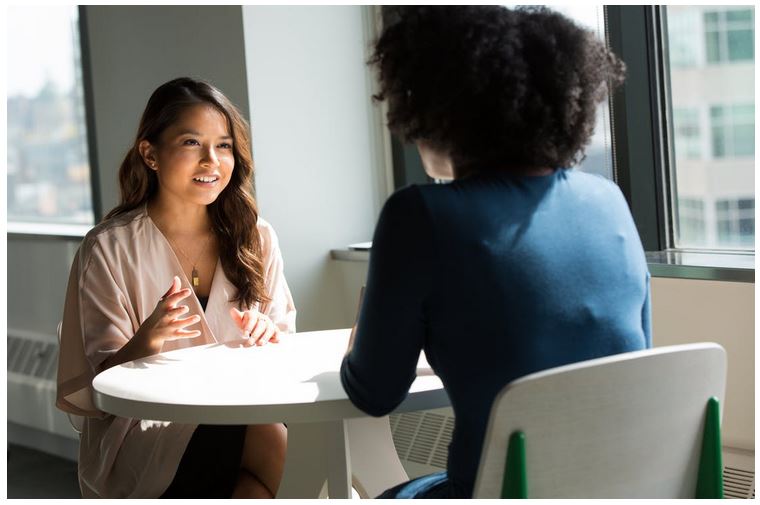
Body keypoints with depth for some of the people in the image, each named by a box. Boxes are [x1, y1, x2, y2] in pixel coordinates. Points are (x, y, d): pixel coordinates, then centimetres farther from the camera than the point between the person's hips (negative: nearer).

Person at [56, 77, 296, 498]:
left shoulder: (254, 237, 8)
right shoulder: (109, 249, -3)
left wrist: (268, 335, -11)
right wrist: (147, 341, -25)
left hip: (240, 415, 5)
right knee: (280, 446, -30)